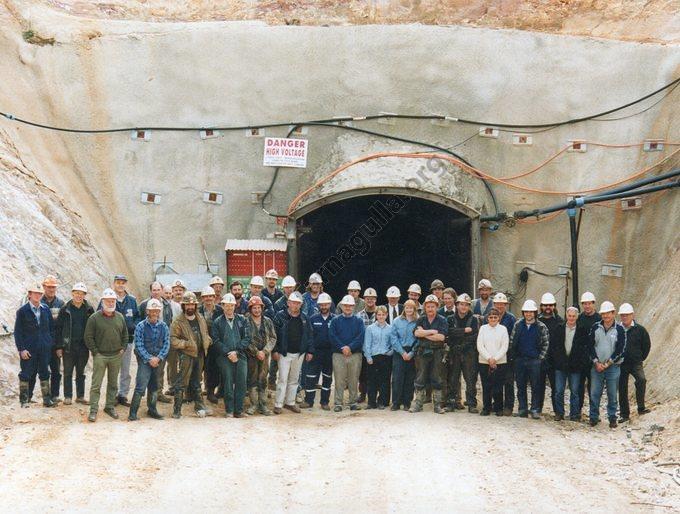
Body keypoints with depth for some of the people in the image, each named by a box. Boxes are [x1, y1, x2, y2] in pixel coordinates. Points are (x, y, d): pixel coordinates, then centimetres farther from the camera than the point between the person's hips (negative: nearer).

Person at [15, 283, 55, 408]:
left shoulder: (46, 309, 7)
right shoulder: (22, 311, -4)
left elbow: (51, 327, 14)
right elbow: (17, 331, -6)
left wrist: (51, 344, 7)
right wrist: (21, 349, -12)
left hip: (44, 348, 4)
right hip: (28, 349, -4)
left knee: (45, 374, 9)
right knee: (26, 374, 1)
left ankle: (47, 399, 15)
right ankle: (24, 400, 8)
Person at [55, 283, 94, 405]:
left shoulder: (89, 310, 2)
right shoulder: (65, 309, -3)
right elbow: (58, 327, -1)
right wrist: (59, 346, -6)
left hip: (83, 346, 2)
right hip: (68, 346, -2)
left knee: (81, 372, 11)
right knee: (68, 372, 5)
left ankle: (80, 396, 18)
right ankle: (68, 396, 11)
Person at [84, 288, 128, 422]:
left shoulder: (120, 317, 9)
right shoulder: (94, 318, -5)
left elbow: (125, 335, 18)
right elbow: (88, 337, -4)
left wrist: (123, 348, 7)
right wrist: (95, 351, -8)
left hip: (116, 356, 4)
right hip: (100, 356, -4)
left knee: (113, 384, 12)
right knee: (96, 384, -5)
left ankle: (110, 406, 23)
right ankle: (93, 410, -3)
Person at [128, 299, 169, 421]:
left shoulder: (164, 326, 4)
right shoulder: (140, 326, -6)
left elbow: (166, 344, 3)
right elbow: (139, 346, -8)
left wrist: (158, 358, -10)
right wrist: (149, 359, -15)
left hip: (158, 360, 4)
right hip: (144, 360, -4)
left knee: (154, 386, 13)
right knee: (141, 386, -12)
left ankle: (152, 410, 27)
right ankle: (133, 413, -9)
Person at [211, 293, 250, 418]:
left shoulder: (242, 320, 10)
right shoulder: (217, 322, 6)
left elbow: (247, 338, 4)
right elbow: (216, 341, 0)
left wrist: (236, 351, -8)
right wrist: (228, 353, -10)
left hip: (240, 356, 1)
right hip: (225, 357, -1)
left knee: (241, 383, -1)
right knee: (228, 383, -2)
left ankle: (238, 410, 5)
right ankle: (229, 410, 5)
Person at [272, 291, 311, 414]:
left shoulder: (304, 317, 6)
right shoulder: (280, 316, -6)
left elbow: (309, 334, 11)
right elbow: (274, 334, -5)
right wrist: (275, 350, -9)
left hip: (299, 353, 4)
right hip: (284, 353, -4)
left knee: (294, 379, 10)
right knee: (283, 378, -6)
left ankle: (290, 402, 20)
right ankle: (278, 405, -2)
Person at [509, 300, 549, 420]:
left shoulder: (541, 327, -1)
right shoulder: (518, 325, 6)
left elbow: (546, 344, 1)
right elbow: (512, 341, 10)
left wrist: (540, 358, -5)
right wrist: (514, 355, 5)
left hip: (535, 360, -3)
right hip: (520, 360, 3)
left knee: (535, 386, -2)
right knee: (521, 386, 6)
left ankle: (534, 410, 3)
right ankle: (523, 409, 12)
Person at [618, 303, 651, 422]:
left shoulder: (640, 329, -1)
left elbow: (647, 345, 9)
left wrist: (641, 359, 7)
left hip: (636, 363, -2)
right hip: (621, 364, 2)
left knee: (641, 380, -27)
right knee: (622, 389, 4)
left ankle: (641, 407, -21)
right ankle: (624, 414, 13)